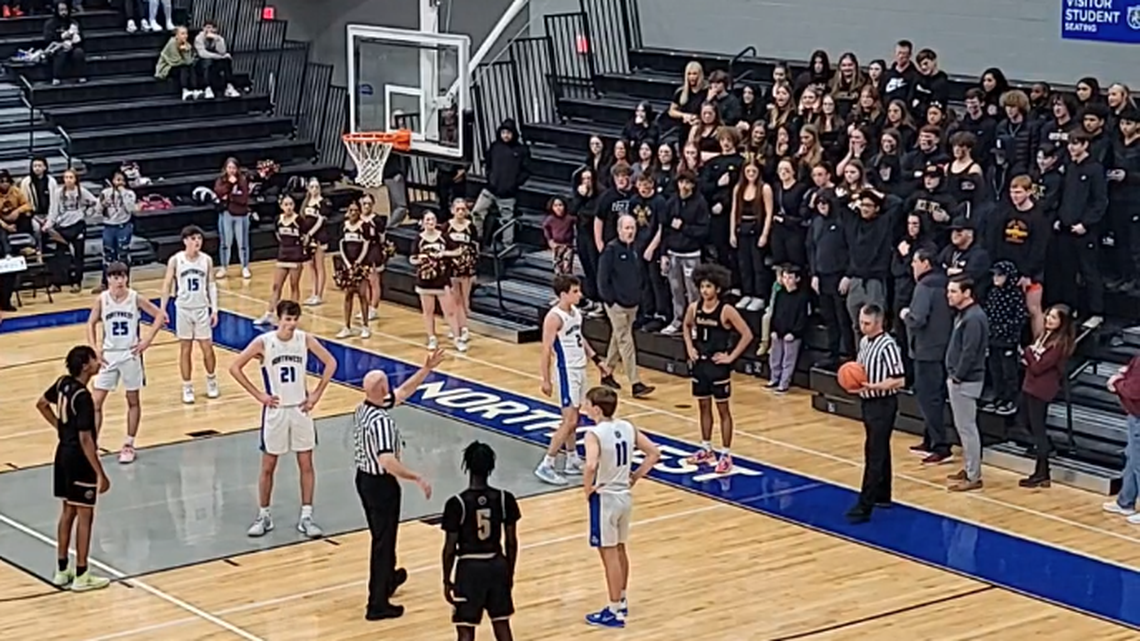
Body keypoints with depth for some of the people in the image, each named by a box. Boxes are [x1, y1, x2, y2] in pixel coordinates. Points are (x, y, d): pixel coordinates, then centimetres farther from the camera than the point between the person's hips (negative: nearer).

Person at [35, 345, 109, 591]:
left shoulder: (62, 383, 2)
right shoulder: (82, 397, -25)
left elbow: (42, 404, 20)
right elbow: (86, 439, -26)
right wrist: (100, 474, -22)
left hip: (63, 454, 9)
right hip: (79, 459, -9)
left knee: (68, 511, 16)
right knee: (84, 515, 1)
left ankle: (62, 570, 23)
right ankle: (81, 576, 6)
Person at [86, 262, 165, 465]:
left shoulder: (135, 298, -10)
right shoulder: (101, 300, -7)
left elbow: (160, 315, -3)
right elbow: (91, 324, 7)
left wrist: (148, 339, -10)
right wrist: (94, 348, -4)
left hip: (130, 354, -1)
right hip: (108, 355, 1)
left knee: (133, 401, 9)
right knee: (95, 402, -3)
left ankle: (129, 445, 21)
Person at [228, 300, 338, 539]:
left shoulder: (305, 339, -6)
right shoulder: (263, 342, -13)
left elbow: (330, 363, 4)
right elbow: (235, 367, -8)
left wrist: (316, 394, -2)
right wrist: (258, 395, -10)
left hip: (300, 409, 2)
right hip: (275, 410, -2)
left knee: (306, 464, 4)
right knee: (268, 466, 6)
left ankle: (306, 516, 11)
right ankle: (263, 516, 17)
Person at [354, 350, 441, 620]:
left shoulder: (363, 408, 0)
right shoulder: (381, 421, -28)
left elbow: (403, 392, 10)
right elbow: (387, 461, -36)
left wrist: (427, 369, 7)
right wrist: (417, 478, -29)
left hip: (364, 477, 9)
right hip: (381, 484, -9)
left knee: (382, 534, 29)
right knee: (383, 540, 1)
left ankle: (388, 578, 51)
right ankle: (378, 604, 6)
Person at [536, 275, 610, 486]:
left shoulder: (575, 311, 6)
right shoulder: (554, 318, -20)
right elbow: (546, 350, -20)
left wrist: (597, 360, 20)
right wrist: (546, 380, -22)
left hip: (580, 370, 9)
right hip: (566, 372, -9)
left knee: (573, 419, 16)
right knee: (569, 421, -10)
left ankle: (573, 461, 27)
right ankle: (545, 466, -6)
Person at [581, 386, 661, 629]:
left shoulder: (594, 434, -21)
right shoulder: (627, 427, 1)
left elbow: (591, 466, -36)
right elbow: (654, 453, 4)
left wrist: (588, 489, -19)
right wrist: (635, 477, 8)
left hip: (604, 498, -8)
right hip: (625, 496, 8)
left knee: (609, 554, 1)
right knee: (619, 550, 21)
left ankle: (615, 612, 8)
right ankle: (621, 602, 33)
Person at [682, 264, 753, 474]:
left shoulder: (726, 311, -16)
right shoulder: (694, 308, 0)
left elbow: (747, 334, -14)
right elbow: (687, 327, 21)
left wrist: (731, 356, -15)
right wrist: (689, 348, 7)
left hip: (718, 366, -5)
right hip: (699, 363, 5)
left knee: (723, 409, 1)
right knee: (703, 407, 15)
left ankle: (726, 455, 4)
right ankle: (706, 449, 27)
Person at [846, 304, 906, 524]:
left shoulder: (888, 345, -18)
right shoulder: (864, 342, 8)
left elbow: (899, 380, -20)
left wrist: (874, 386, -29)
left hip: (883, 405, -9)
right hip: (867, 402, 9)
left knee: (875, 456, -8)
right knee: (879, 451, 18)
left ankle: (864, 507, -10)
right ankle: (882, 495, 29)